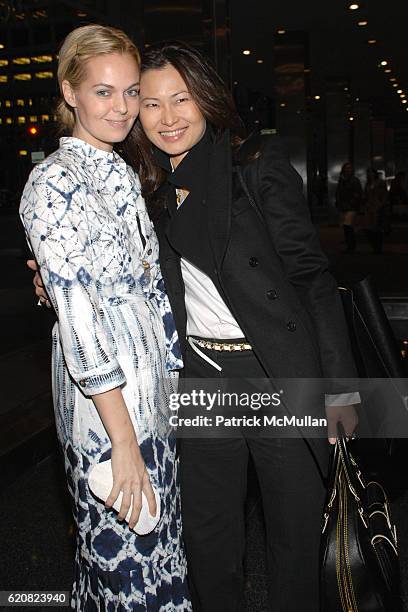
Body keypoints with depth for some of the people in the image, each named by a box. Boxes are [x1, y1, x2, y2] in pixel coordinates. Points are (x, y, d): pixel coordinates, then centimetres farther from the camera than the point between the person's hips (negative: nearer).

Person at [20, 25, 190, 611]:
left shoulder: (122, 173, 12)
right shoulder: (54, 182, -15)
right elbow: (77, 316, -21)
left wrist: (172, 365, 13)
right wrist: (124, 439, -21)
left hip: (152, 382, 8)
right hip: (102, 395, -8)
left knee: (158, 539, 20)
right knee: (125, 549, 6)